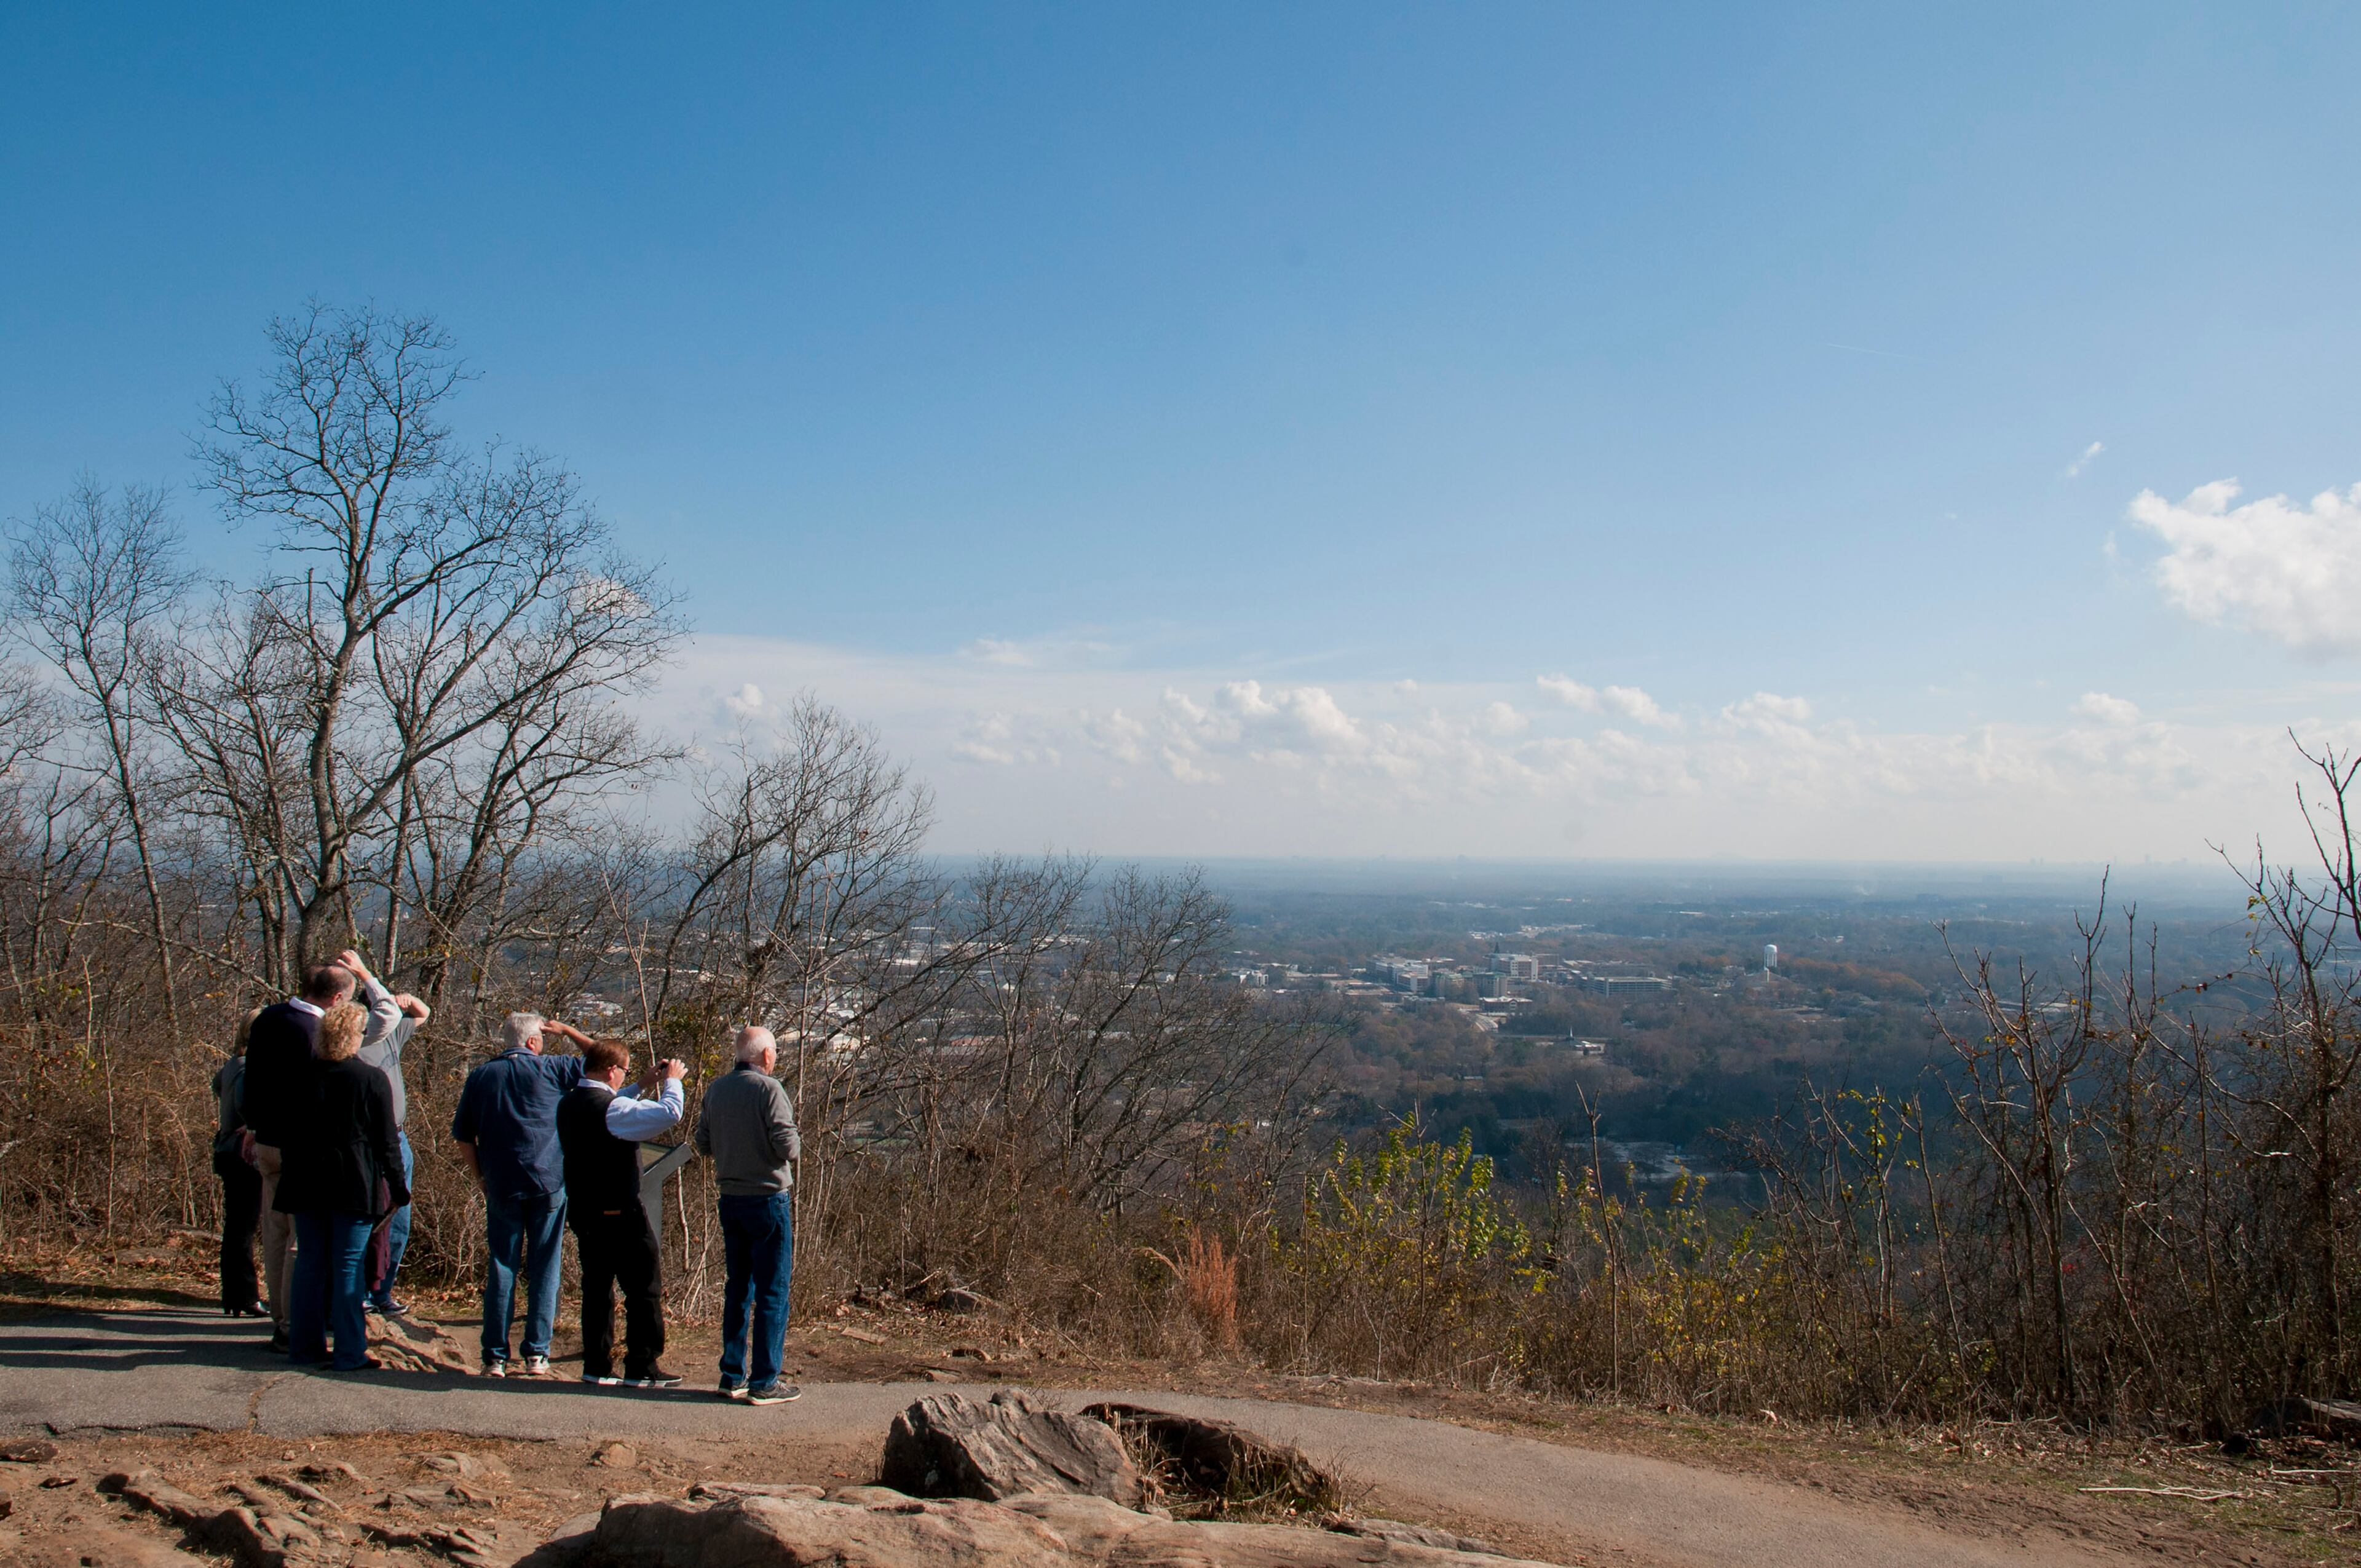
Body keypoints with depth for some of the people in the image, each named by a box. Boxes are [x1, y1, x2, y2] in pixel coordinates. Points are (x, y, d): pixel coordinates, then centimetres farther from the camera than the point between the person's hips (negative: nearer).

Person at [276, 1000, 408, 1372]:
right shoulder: (372, 1079, -9)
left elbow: (285, 1133, 9)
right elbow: (386, 1140, -7)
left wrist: (292, 1173, 19)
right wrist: (397, 1186, 1)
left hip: (306, 1184, 4)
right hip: (354, 1186, -4)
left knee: (309, 1263, 13)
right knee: (349, 1267, 0)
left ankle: (306, 1345, 20)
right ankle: (350, 1353, 3)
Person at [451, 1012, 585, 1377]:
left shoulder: (480, 1077, 7)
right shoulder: (550, 1069, -3)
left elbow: (463, 1136, 9)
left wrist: (481, 1176, 17)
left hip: (501, 1187, 2)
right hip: (549, 1183, -2)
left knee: (500, 1269, 7)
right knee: (544, 1268, 5)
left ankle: (495, 1358, 8)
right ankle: (537, 1354, 6)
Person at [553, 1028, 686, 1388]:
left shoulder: (569, 1105, 6)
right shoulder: (611, 1108, -21)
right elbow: (669, 1114, -29)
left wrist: (642, 1086, 22)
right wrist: (672, 1081, -11)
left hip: (583, 1213, 8)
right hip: (620, 1215, -8)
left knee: (597, 1287, 15)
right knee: (644, 1289, 2)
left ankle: (596, 1365, 18)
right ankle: (642, 1367, 4)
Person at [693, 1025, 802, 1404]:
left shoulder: (716, 1089, 5)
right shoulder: (768, 1089, -15)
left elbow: (704, 1145, 11)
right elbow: (787, 1146, -19)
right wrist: (795, 1144, 2)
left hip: (730, 1199, 7)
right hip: (767, 1200, -7)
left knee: (737, 1289, 16)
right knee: (773, 1292, 1)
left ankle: (733, 1376, 20)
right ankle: (764, 1383, 3)